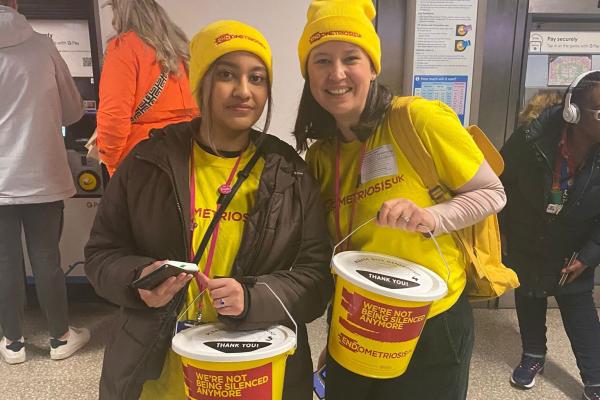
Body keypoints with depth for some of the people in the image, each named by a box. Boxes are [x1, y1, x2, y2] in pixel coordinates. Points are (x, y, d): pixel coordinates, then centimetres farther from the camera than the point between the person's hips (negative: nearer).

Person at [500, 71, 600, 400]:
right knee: (528, 298, 18)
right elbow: (501, 184, -12)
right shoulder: (531, 139, -26)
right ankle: (533, 355, 41)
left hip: (573, 250, 0)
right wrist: (501, 232, -7)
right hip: (525, 242, 0)